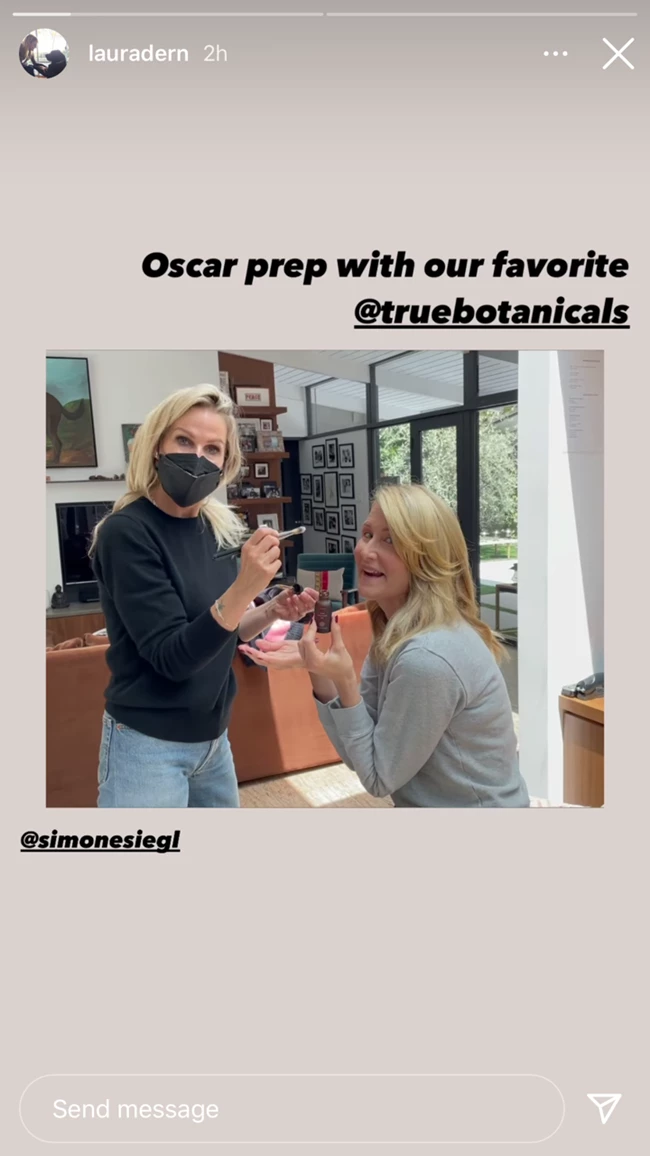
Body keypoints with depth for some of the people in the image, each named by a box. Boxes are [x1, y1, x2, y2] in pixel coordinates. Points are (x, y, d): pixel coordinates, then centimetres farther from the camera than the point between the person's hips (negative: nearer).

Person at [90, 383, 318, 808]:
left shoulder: (220, 527, 0)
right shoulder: (127, 531, -18)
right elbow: (172, 657, -22)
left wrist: (273, 611, -7)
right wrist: (245, 587, -34)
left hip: (214, 736, 7)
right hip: (148, 745, -7)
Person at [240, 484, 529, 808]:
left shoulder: (427, 659, -28)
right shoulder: (394, 629, -2)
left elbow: (378, 777, -17)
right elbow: (359, 752, -3)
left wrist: (345, 683, -25)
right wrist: (315, 668, -13)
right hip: (430, 805, 7)